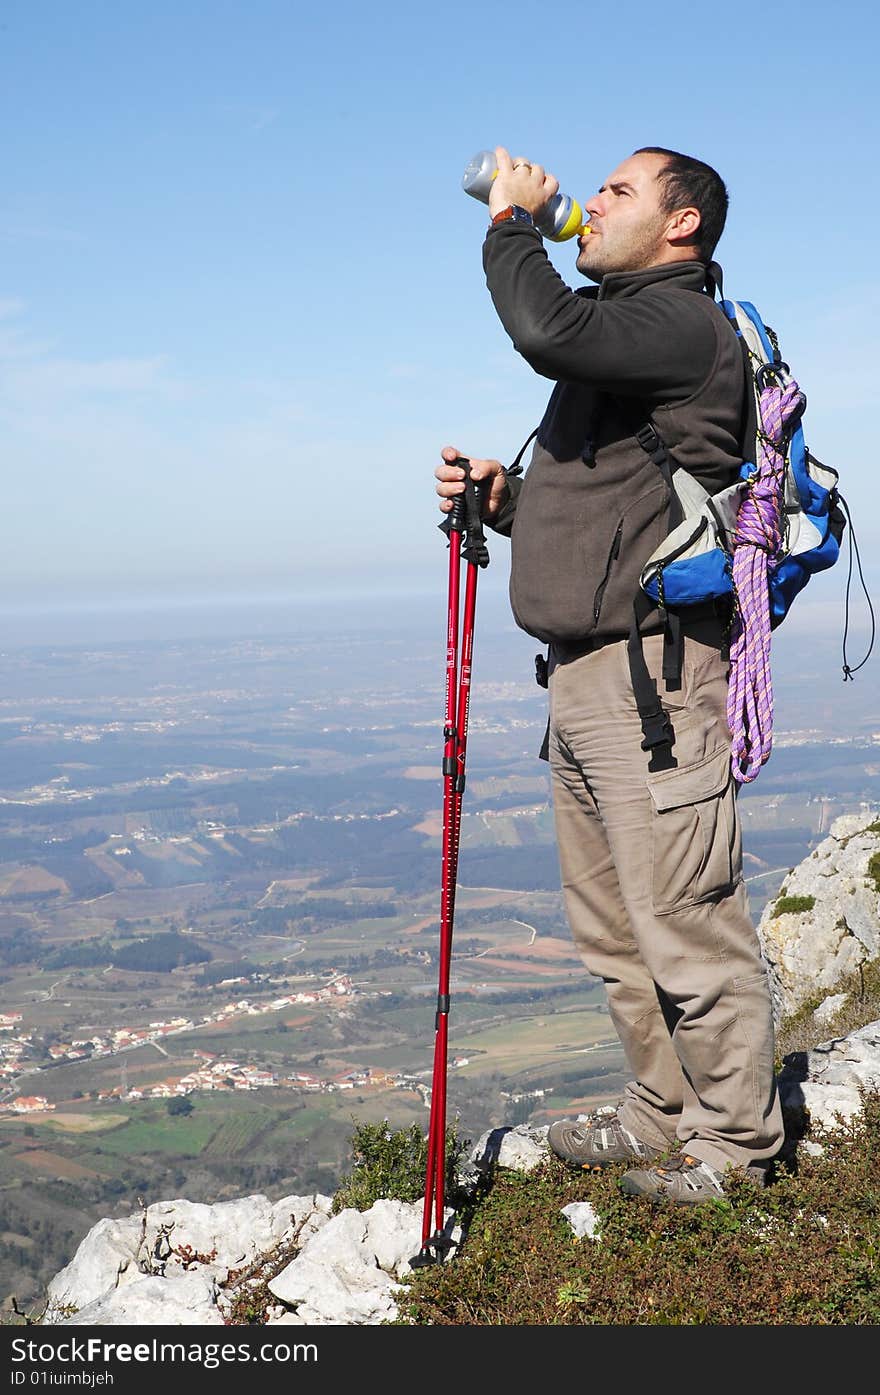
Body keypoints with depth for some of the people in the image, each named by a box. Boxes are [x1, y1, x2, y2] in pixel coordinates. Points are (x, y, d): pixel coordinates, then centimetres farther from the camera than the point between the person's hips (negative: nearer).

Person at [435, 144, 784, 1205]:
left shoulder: (684, 326, -10)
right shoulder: (617, 334, 23)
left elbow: (547, 331, -29)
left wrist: (510, 222, -11)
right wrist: (504, 500, 9)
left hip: (650, 672, -10)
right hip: (585, 678, 10)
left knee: (686, 926, -3)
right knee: (612, 928, 16)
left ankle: (734, 1141, 12)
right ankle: (663, 1112, 29)